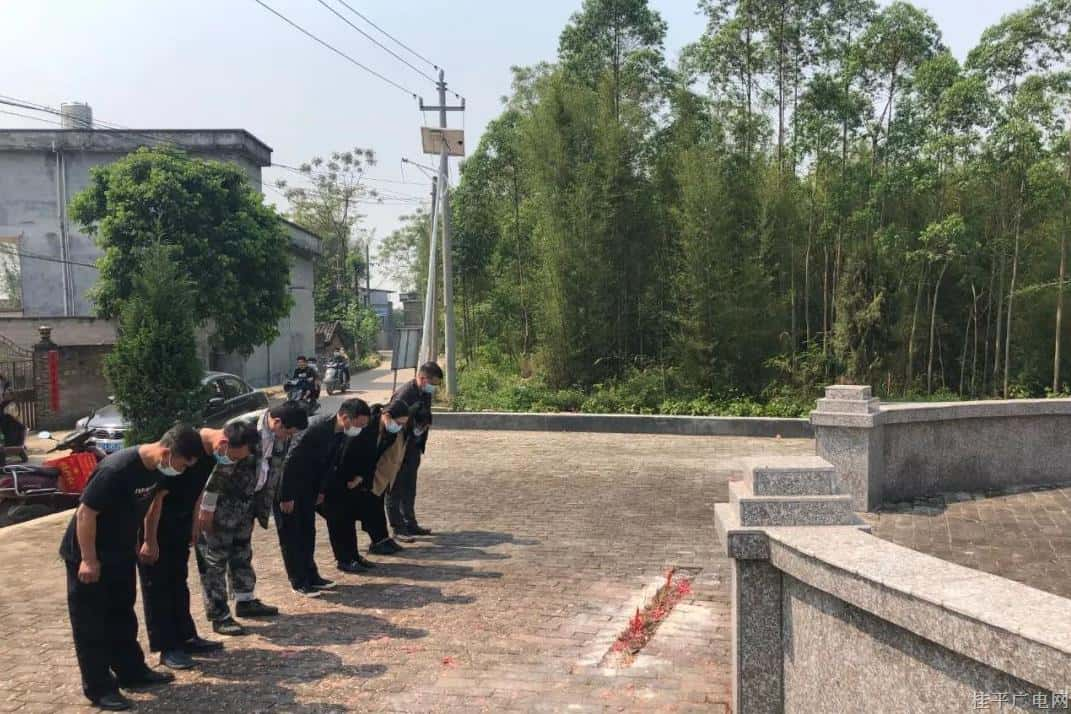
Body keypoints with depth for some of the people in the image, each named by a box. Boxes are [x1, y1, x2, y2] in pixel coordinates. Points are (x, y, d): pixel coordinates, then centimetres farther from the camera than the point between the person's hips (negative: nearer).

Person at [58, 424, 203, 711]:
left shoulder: (157, 469, -8)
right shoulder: (116, 470, -33)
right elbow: (86, 513, -27)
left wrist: (145, 541, 17)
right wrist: (89, 560, -21)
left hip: (121, 553, 8)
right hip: (87, 555, -8)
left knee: (122, 614, 18)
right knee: (91, 622, 4)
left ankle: (132, 672, 30)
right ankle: (99, 687, 14)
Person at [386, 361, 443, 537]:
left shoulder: (426, 393, 3)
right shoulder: (404, 394, -24)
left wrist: (420, 447, 12)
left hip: (413, 449, 8)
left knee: (410, 488, 16)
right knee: (396, 488, 3)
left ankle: (410, 524, 26)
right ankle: (398, 527, 10)